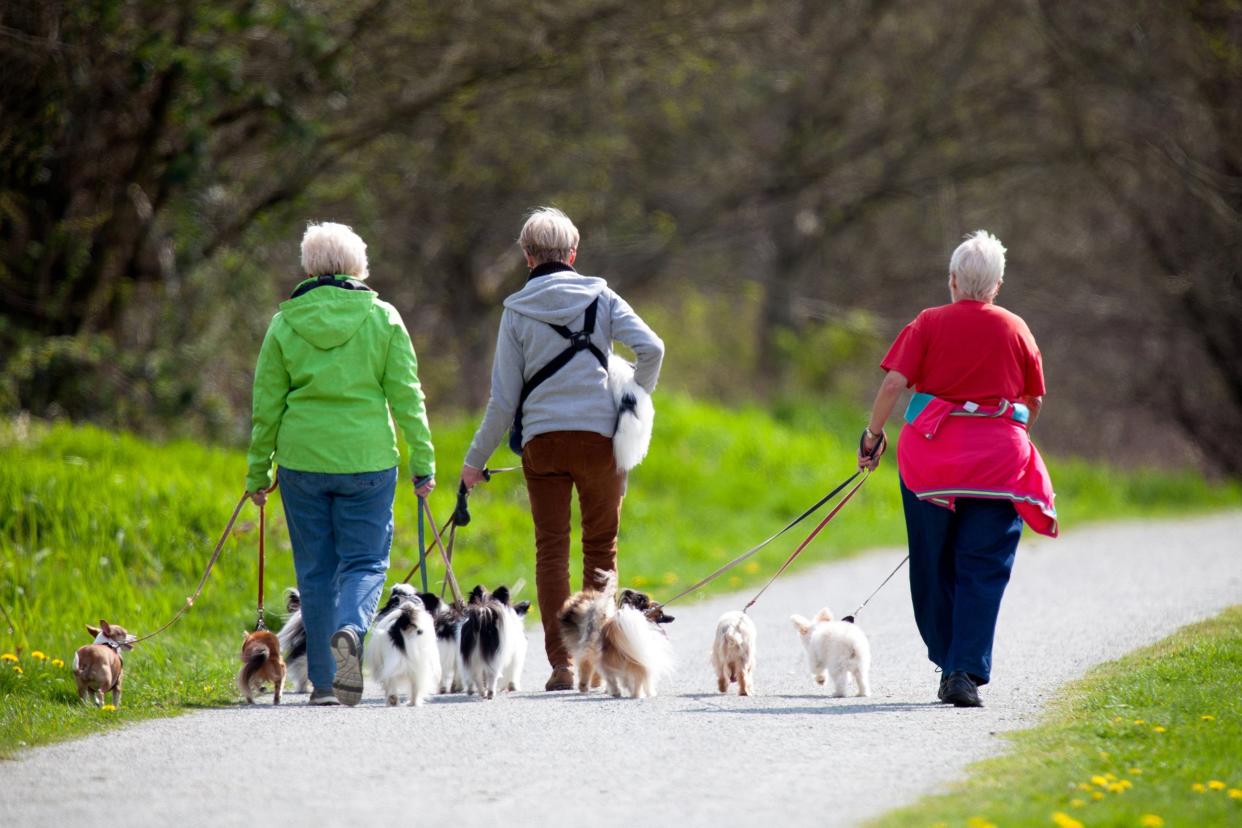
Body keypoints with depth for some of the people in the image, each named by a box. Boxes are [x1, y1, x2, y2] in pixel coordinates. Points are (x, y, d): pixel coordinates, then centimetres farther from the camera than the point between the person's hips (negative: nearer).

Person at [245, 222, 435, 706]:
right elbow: (405, 395, -1)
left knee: (315, 570, 9)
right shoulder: (382, 318, 0)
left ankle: (323, 682, 7)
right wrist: (423, 461, 5)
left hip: (302, 458, 1)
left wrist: (258, 471, 13)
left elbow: (266, 405, 5)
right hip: (367, 459, -1)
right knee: (365, 561, 5)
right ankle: (350, 630, -26)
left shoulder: (285, 323, 2)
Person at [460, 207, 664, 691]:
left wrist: (475, 461, 11)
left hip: (541, 438, 0)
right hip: (599, 434, 0)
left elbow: (503, 399, 2)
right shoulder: (601, 298, 4)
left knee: (551, 550, 3)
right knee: (600, 546, 11)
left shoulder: (517, 311, 3)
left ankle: (561, 663, -5)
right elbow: (651, 349, -10)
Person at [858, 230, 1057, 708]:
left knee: (933, 564, 13)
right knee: (984, 570, 0)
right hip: (998, 459, 0)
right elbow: (1034, 401, 12)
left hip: (932, 451, 0)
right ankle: (967, 673, -10)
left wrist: (872, 436, 1)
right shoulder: (1016, 330, 5)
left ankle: (949, 664, 20)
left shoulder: (929, 324, 1)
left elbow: (895, 382, -9)